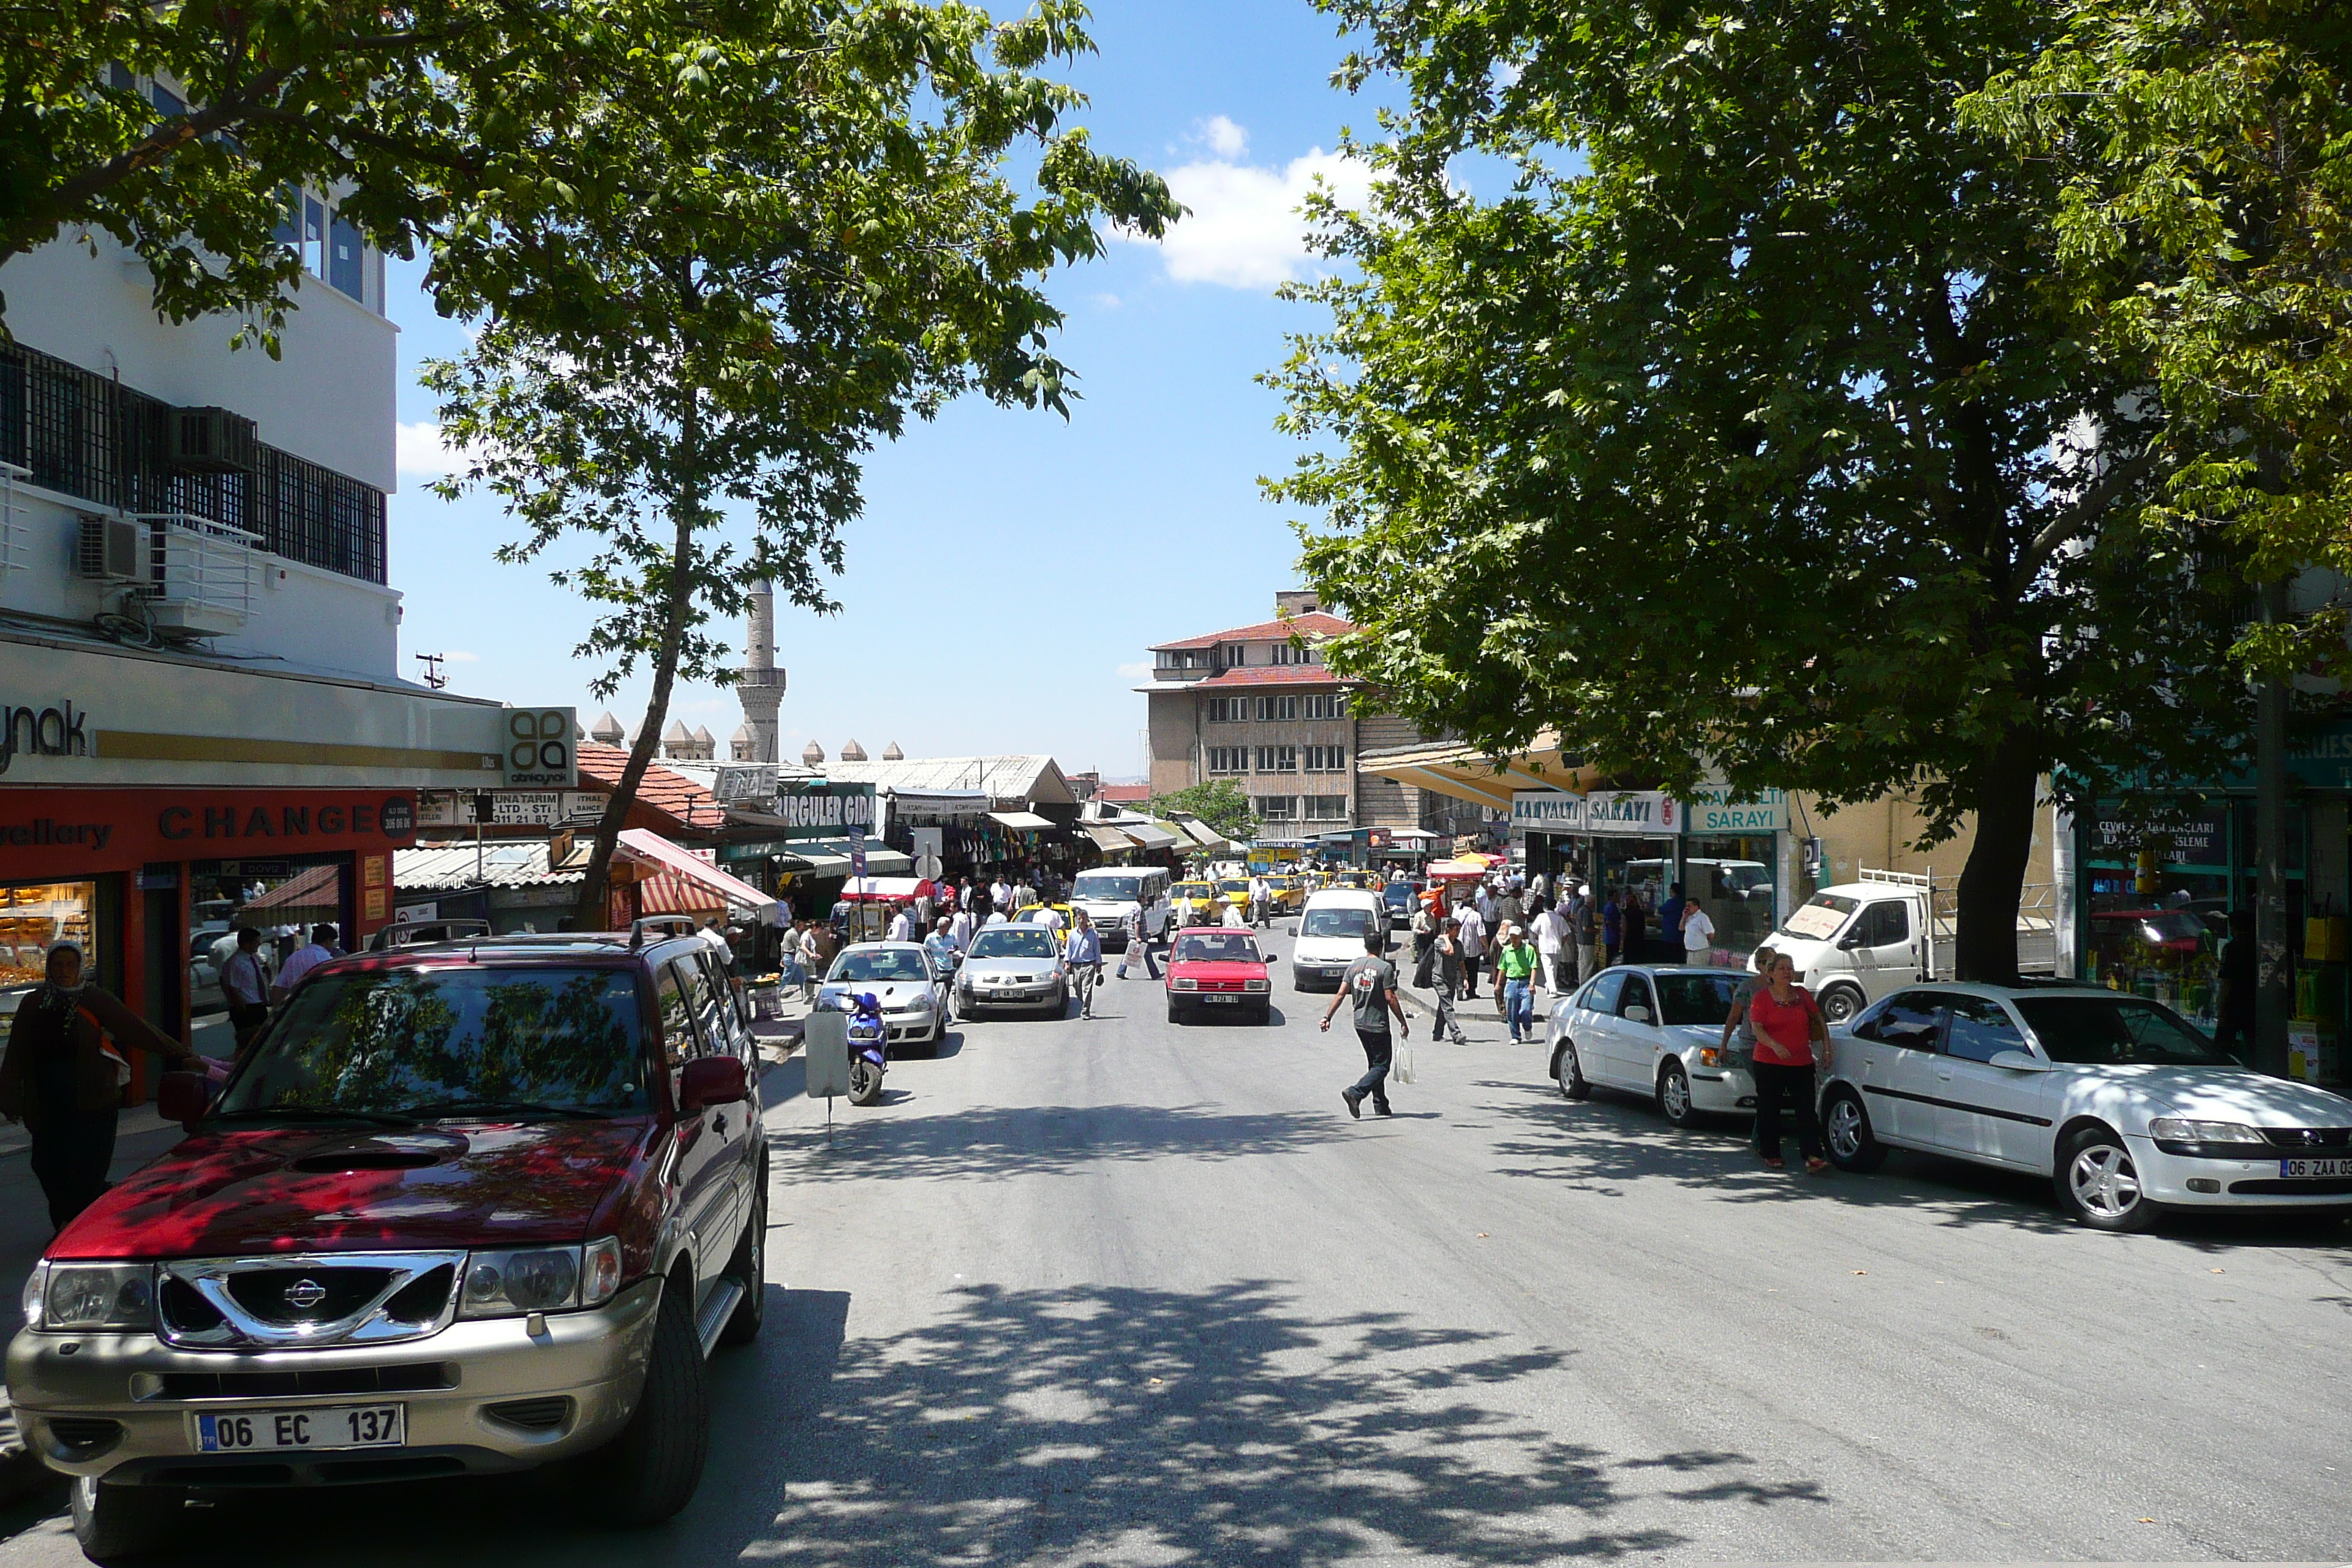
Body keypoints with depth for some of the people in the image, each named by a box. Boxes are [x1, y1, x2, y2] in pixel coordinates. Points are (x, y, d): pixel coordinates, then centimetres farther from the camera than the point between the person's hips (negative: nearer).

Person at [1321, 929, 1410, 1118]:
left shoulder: (1354, 966, 5)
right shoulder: (1385, 968, -12)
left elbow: (1341, 994, 2)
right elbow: (1390, 998, -15)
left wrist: (1327, 1017, 6)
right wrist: (1403, 1023, -7)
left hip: (1360, 1023, 7)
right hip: (1378, 1024, -7)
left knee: (1374, 1064, 17)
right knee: (1381, 1066, -2)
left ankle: (1381, 1106, 19)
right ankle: (1355, 1092, -21)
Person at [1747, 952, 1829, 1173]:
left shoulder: (1802, 995, 9)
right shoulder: (1761, 997, -3)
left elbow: (1818, 1019, 22)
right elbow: (1757, 1028, -12)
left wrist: (1827, 1045, 13)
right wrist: (1775, 1046, -28)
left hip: (1802, 1063, 3)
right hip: (1769, 1063, -3)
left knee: (1806, 1110, -5)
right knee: (1769, 1111, 5)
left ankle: (1813, 1157, -9)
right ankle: (1771, 1155, 17)